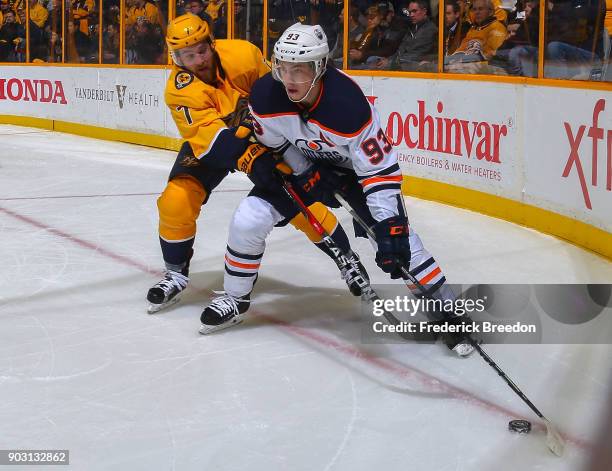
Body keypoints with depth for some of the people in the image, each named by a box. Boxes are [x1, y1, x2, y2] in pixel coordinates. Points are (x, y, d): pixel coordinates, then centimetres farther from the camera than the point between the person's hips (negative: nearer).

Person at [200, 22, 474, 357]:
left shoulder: (348, 104, -38)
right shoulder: (264, 95, -26)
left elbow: (380, 169, -33)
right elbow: (273, 142, -3)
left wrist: (389, 228, -38)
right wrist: (306, 176, -11)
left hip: (353, 166, -3)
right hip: (301, 163, 4)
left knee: (397, 238, -15)